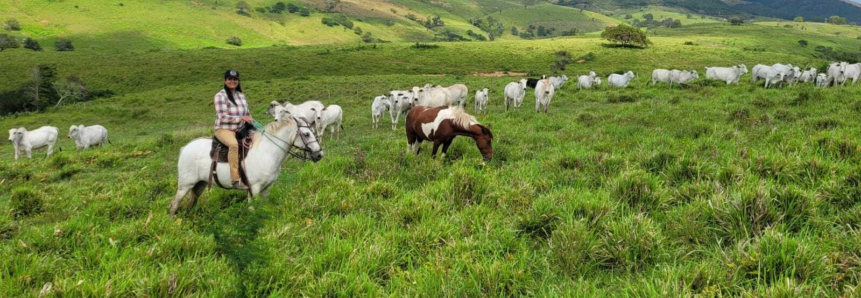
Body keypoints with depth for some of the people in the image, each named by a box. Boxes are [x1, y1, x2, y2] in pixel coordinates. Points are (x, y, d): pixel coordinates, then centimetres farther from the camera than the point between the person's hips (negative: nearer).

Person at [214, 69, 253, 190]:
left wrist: (253, 122, 4)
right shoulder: (220, 96, -4)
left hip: (240, 130, 7)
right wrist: (241, 118, -19)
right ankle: (236, 179, -39)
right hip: (224, 129, -7)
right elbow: (222, 117, -13)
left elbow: (247, 113, 23)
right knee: (234, 144, -37)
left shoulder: (241, 95, 16)